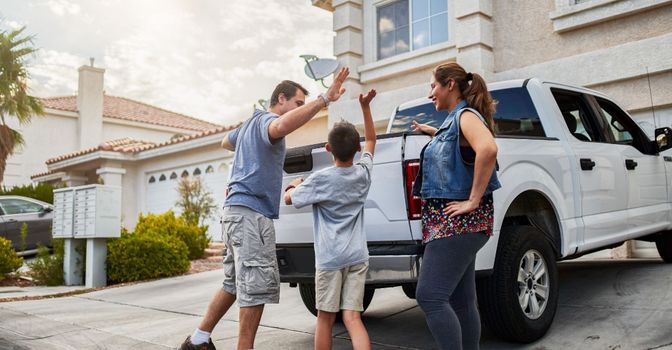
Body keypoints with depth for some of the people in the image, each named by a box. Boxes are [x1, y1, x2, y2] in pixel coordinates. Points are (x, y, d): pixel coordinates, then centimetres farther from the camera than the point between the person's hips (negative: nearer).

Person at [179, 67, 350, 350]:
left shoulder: (250, 124, 23)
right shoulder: (265, 120, -7)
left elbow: (225, 142, 44)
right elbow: (281, 127, -34)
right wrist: (324, 99, -37)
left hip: (237, 210, 10)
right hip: (252, 212, -10)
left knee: (234, 283, 17)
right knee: (257, 287, -8)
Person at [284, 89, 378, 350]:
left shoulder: (320, 179, -9)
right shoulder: (363, 172, 3)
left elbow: (289, 198, 3)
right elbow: (370, 140, 19)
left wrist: (295, 185, 22)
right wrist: (365, 106, 17)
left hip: (329, 257, -3)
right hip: (357, 256, 3)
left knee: (325, 318, 9)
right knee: (352, 317, 1)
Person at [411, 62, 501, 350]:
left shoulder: (466, 115, -10)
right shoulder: (454, 119, 18)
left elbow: (488, 148, -31)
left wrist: (474, 200, -28)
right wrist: (432, 132, 43)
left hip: (458, 221, -10)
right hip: (452, 221, 10)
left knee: (430, 297, -14)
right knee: (461, 303, 12)